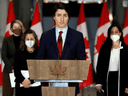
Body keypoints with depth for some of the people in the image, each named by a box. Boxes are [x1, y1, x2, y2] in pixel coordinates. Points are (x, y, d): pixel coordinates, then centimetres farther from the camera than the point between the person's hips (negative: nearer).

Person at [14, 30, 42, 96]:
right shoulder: (19, 53, 11)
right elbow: (16, 69, 5)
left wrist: (30, 80, -13)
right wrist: (23, 80, -10)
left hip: (35, 85, -1)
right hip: (21, 85, 1)